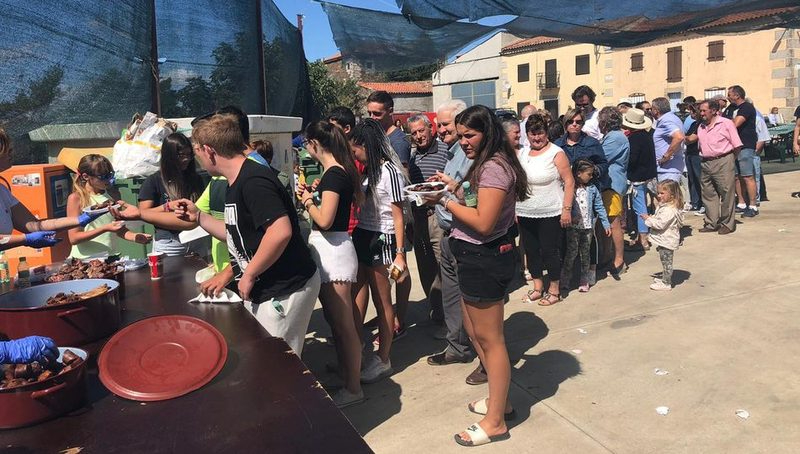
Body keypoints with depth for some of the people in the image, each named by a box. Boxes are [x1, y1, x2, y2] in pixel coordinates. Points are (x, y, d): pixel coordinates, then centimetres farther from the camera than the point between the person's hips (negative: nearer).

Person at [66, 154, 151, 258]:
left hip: (111, 257, 3)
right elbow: (73, 238, -7)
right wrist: (105, 229, -16)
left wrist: (135, 237, -5)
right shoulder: (75, 198, -2)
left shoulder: (113, 196, 9)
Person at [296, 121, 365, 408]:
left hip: (333, 251, -10)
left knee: (343, 324, 0)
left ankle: (353, 388, 11)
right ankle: (345, 371, 38)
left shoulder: (334, 174, -18)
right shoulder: (338, 171, 12)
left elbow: (324, 220, -24)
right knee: (335, 319, 22)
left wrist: (307, 201, -7)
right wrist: (312, 196, 12)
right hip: (326, 250, 10)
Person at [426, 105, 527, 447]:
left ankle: (495, 422, 16)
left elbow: (483, 223, -24)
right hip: (475, 257, 11)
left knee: (490, 339, 1)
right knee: (476, 333, 20)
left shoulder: (494, 167, -18)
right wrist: (455, 187, 4)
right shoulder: (484, 164, 14)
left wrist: (446, 201, -17)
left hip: (485, 260, -11)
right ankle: (500, 400, 37)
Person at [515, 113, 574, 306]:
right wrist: (514, 209, 11)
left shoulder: (556, 153, -7)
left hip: (550, 214, -5)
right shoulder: (521, 154, 9)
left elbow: (569, 182, -9)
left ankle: (554, 290, 18)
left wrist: (567, 209, -15)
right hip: (525, 214, 5)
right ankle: (538, 287, 27)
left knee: (550, 252, 2)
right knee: (530, 251, 12)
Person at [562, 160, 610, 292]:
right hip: (573, 227, -3)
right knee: (571, 253, -1)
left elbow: (599, 207, 7)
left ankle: (584, 281, 19)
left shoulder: (592, 189, 2)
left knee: (585, 254, 10)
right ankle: (564, 281, 10)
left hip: (588, 227, 3)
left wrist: (606, 224, 5)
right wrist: (569, 217, -18)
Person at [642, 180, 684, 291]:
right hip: (664, 240, 10)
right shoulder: (663, 206, 10)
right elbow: (659, 219, 22)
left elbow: (661, 224, -28)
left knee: (666, 261, -1)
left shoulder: (670, 210, -24)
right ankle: (665, 278, 35)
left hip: (667, 241, -10)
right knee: (665, 262, 22)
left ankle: (666, 283, 7)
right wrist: (651, 218, 4)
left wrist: (648, 219, -18)